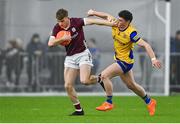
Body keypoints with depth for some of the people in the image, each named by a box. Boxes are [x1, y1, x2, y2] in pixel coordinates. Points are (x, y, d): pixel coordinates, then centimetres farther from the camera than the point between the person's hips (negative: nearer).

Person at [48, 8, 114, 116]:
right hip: (70, 57, 4)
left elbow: (92, 21, -22)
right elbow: (50, 43, -13)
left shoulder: (76, 22, -14)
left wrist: (110, 23, -30)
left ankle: (99, 79, 10)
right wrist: (62, 38, -27)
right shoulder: (57, 28, -5)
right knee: (68, 86, -4)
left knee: (84, 81, -24)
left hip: (83, 54, -4)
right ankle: (79, 110, 10)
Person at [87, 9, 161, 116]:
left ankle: (109, 103, -8)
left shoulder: (131, 33, -26)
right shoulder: (115, 24, -6)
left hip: (126, 61, -9)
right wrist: (94, 13, 8)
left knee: (104, 75, -19)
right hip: (119, 59, 9)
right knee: (131, 85, 21)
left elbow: (145, 45, -30)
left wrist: (153, 59, -38)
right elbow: (107, 16, 14)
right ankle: (149, 102, 40)